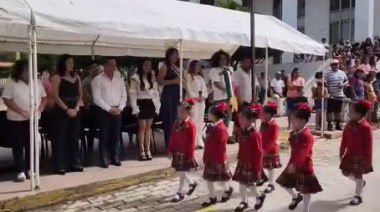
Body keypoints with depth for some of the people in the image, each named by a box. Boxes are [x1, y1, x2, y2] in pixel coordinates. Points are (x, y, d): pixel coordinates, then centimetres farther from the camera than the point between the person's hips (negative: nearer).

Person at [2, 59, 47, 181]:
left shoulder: (37, 82, 7)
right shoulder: (11, 83, -6)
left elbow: (44, 97, 11)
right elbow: (6, 100, -11)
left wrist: (40, 108, -8)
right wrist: (22, 111, -19)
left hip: (33, 119, 4)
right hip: (16, 120, -4)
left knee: (31, 144, 9)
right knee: (18, 146, 0)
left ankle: (29, 169, 20)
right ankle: (21, 171, 6)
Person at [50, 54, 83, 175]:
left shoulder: (76, 77, 13)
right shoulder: (57, 77, -3)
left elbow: (80, 94, 12)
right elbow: (56, 96, -9)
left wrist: (76, 107, -4)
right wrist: (67, 109, -16)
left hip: (75, 111, 5)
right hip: (61, 111, -5)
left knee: (74, 138, 10)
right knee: (60, 138, -1)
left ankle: (75, 164, 18)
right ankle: (60, 166, 4)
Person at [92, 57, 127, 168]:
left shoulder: (120, 80, 11)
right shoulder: (97, 80, -4)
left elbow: (124, 96, 10)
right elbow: (97, 98, -10)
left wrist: (120, 108, -6)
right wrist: (109, 108, -15)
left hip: (117, 111, 4)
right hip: (104, 111, -4)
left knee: (115, 135, 9)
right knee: (104, 136, -1)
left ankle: (115, 157, 18)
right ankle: (104, 159, 6)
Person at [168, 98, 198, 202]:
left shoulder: (191, 125, -16)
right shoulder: (176, 123, 4)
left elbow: (192, 142, -15)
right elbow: (172, 137, 8)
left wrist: (191, 155, -15)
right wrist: (170, 150, 7)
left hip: (185, 153, -7)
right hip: (177, 151, 7)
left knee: (182, 173, 2)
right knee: (180, 172, 15)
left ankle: (180, 193, 15)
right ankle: (192, 183, 38)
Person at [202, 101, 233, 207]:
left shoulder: (221, 129, -22)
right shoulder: (212, 127, 5)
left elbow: (222, 147, -20)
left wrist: (221, 161, -17)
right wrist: (205, 157, 15)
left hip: (218, 159, -9)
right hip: (210, 158, 9)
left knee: (221, 178, 10)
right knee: (208, 178, 10)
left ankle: (228, 190, 37)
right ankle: (212, 198, 20)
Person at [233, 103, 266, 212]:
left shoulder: (255, 135, -23)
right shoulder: (243, 132, 2)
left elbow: (259, 153, -19)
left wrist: (258, 169, -16)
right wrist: (239, 160, 15)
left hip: (251, 165, -8)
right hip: (242, 163, 8)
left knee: (249, 183, 4)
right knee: (242, 182, 12)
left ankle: (260, 196, 29)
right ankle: (244, 202, 25)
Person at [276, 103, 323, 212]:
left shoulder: (307, 135, -23)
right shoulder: (293, 133, 5)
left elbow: (303, 153, -34)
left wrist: (295, 165, -43)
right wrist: (291, 163, 16)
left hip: (304, 167, -8)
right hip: (293, 164, 8)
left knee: (306, 190, 6)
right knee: (284, 182, 15)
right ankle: (296, 197, 40)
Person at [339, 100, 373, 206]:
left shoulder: (366, 127, -22)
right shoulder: (349, 125, -2)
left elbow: (368, 145, -17)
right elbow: (344, 141, 5)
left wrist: (368, 159, -14)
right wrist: (341, 153, 8)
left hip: (361, 156, -6)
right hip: (350, 154, 6)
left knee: (358, 175, 6)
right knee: (346, 172, 14)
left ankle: (358, 196, 22)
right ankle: (361, 182, 42)